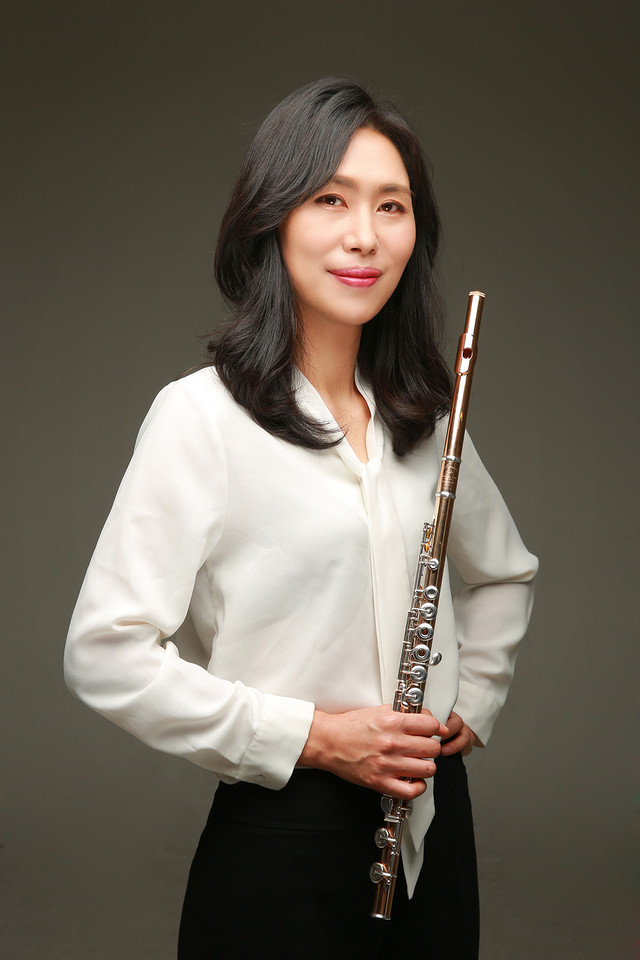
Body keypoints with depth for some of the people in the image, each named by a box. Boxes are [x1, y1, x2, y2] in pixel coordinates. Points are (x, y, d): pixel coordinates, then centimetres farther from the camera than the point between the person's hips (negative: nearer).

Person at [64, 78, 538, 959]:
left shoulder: (422, 414, 5)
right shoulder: (202, 415, -13)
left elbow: (504, 572, 22)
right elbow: (104, 655, -17)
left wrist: (475, 702, 8)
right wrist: (310, 737, -17)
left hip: (431, 822, 6)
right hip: (283, 837, -5)